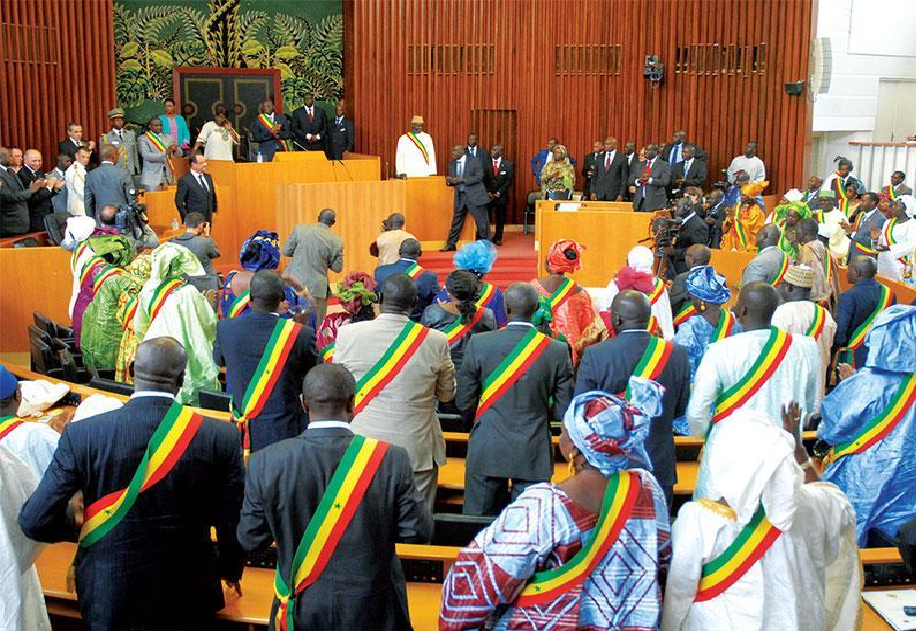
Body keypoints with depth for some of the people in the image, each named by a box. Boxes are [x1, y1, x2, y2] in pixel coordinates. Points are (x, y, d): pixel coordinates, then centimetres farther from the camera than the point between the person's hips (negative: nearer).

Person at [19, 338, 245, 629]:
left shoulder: (82, 435, -17)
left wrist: (76, 526, 8)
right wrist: (231, 571, 12)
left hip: (109, 596, 0)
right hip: (189, 598, 0)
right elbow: (235, 525, -8)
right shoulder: (221, 438, -17)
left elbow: (35, 521, -14)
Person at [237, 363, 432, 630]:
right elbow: (418, 531, -12)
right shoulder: (391, 459, -19)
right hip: (370, 609, -1)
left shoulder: (265, 463, -16)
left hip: (301, 608, 1)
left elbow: (250, 539, -6)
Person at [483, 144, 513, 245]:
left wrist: (499, 192, -10)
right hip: (488, 195, 0)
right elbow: (483, 180, 4)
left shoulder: (508, 165, 1)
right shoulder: (486, 164, 4)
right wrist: (488, 192, -8)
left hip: (501, 195, 0)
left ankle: (498, 238, 16)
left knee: (500, 219, 5)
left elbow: (509, 180, -2)